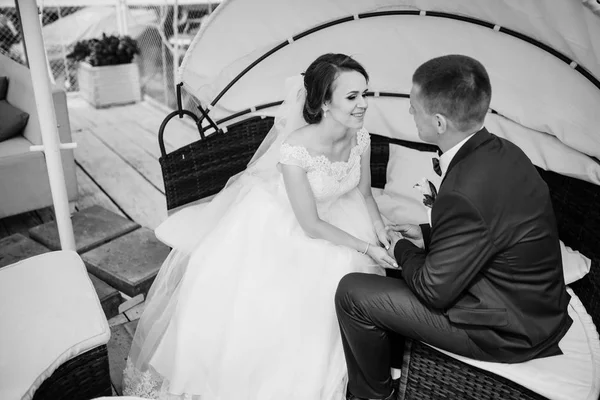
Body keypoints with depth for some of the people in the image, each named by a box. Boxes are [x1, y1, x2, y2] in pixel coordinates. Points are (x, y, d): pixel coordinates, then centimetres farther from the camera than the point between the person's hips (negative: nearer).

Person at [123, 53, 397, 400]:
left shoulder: (361, 137, -13)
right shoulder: (296, 149, -33)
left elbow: (363, 193, 5)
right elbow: (310, 226, -25)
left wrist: (379, 229, -13)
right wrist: (366, 247, -23)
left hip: (329, 217, 6)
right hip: (274, 221, -5)